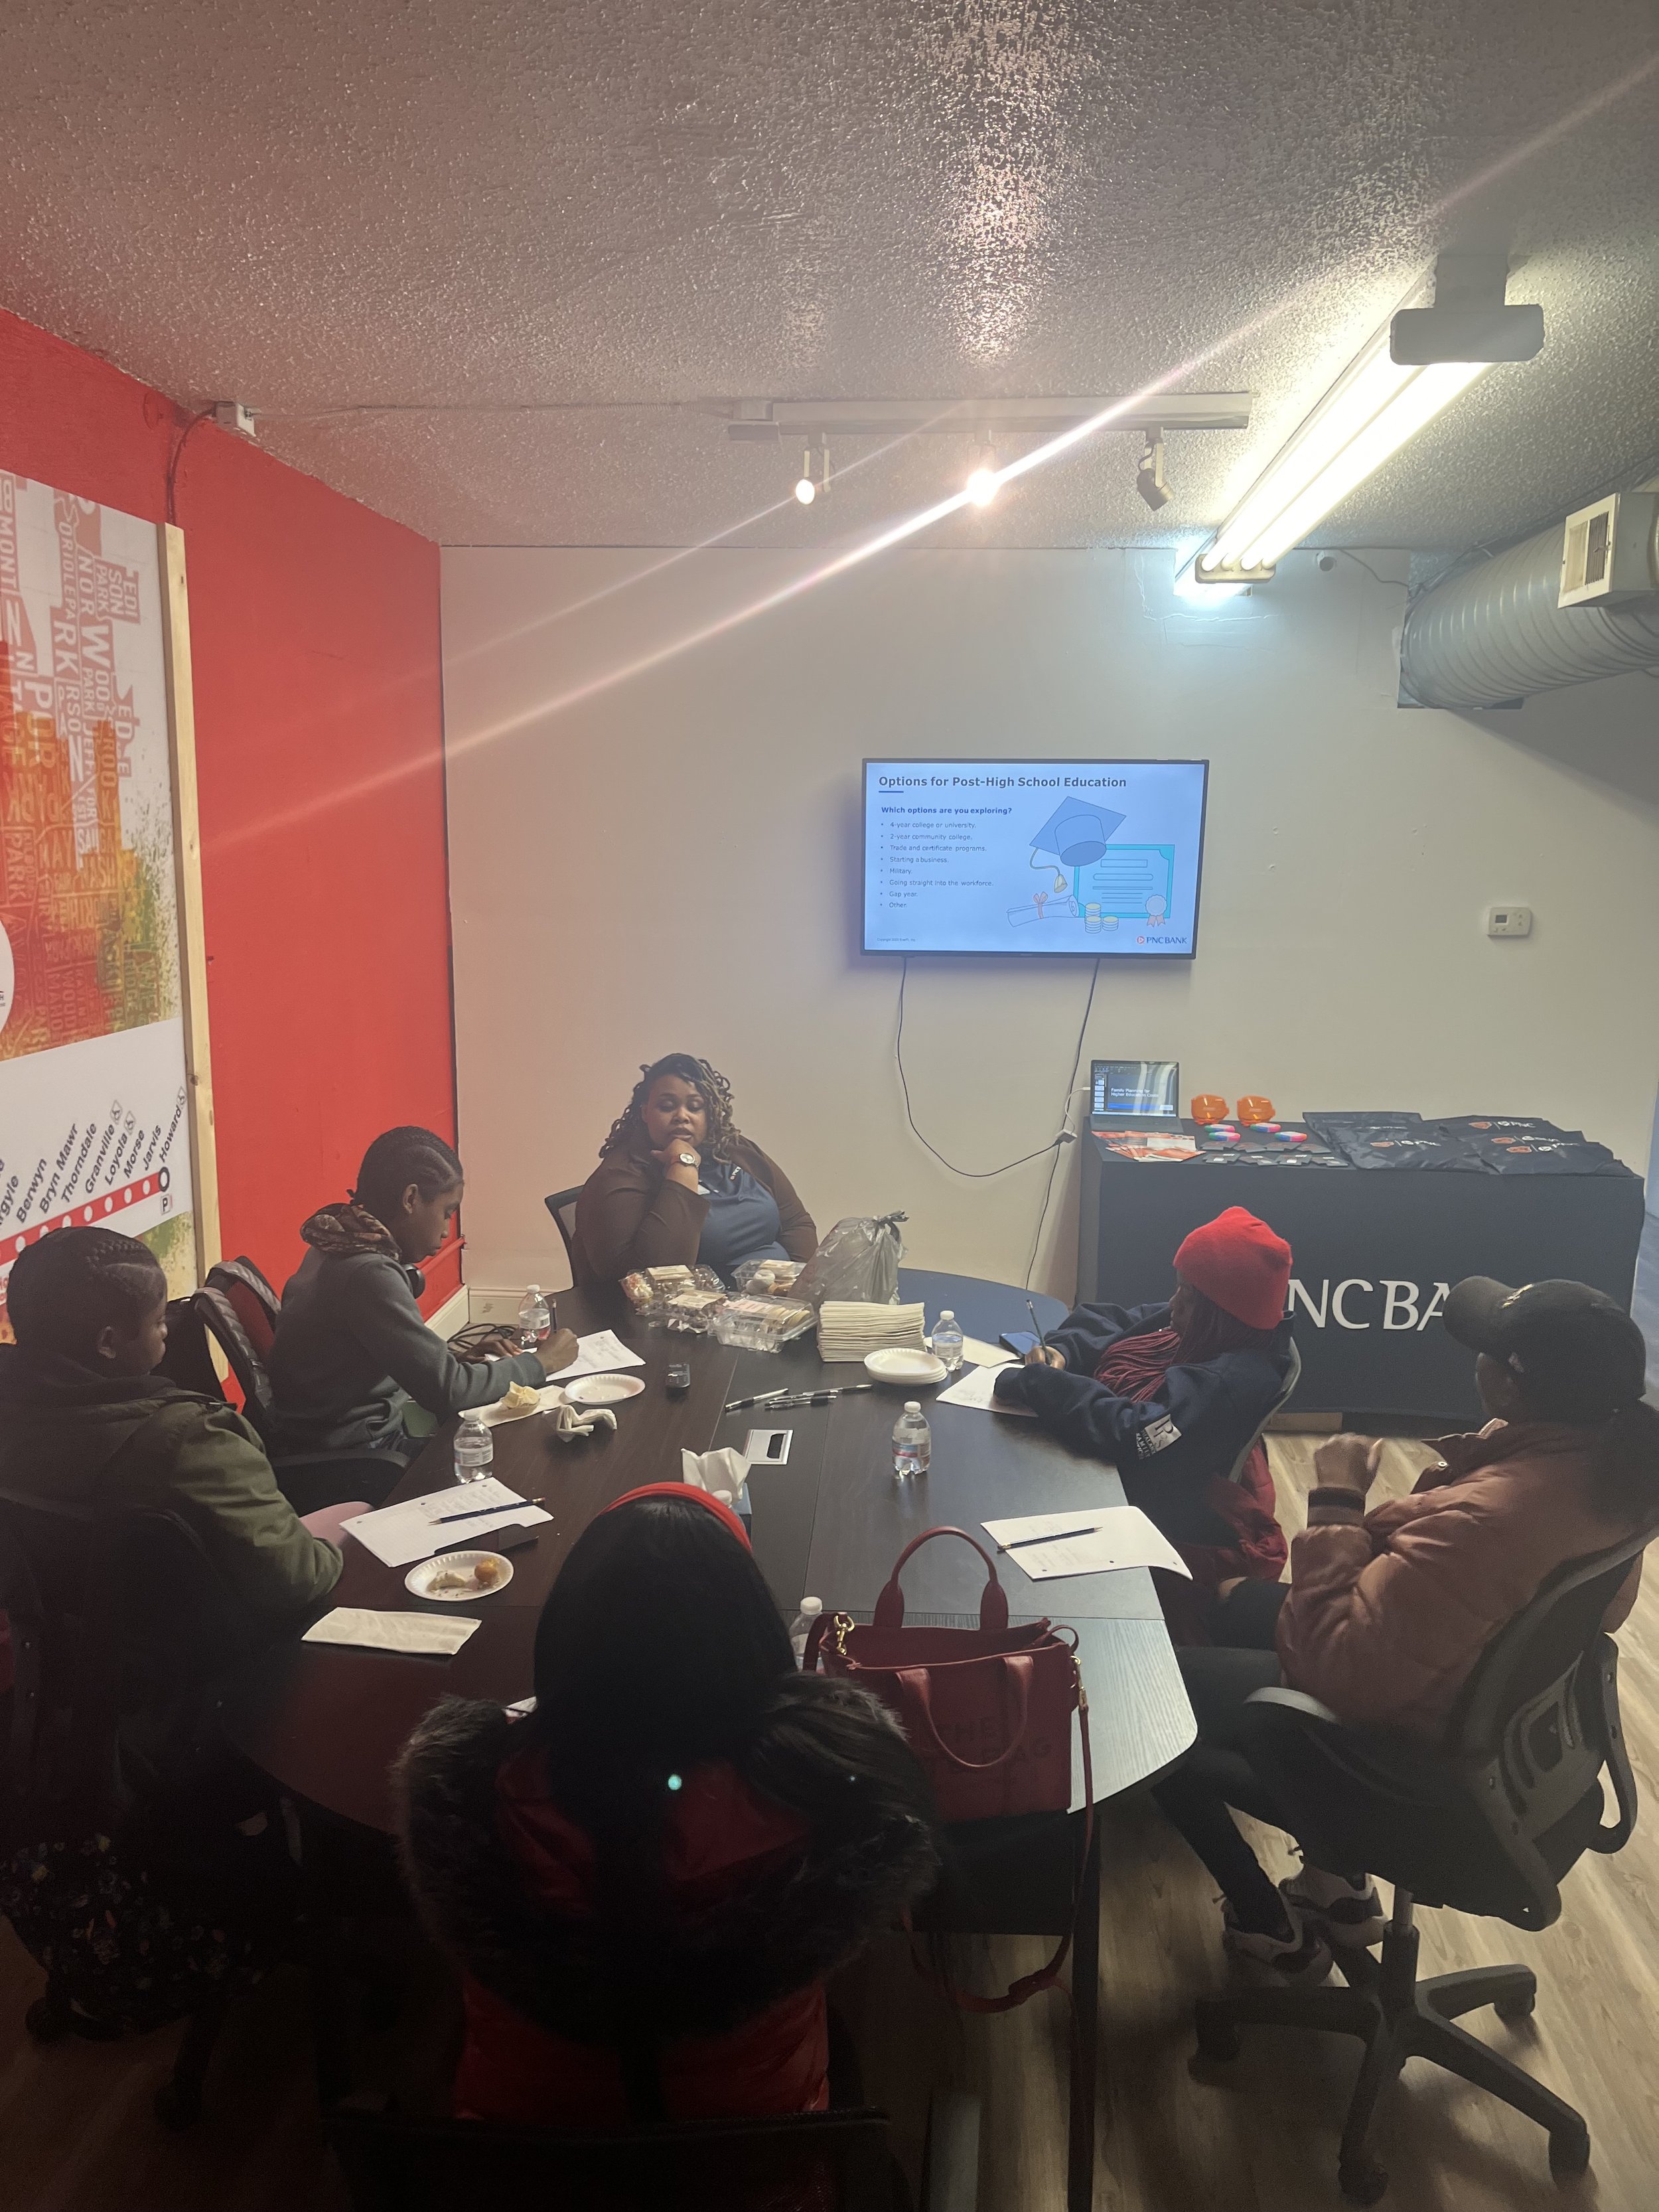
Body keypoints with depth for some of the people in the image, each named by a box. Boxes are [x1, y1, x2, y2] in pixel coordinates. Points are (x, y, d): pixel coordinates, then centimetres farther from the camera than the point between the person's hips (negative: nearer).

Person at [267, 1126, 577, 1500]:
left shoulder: (343, 1250, 5)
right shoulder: (368, 1274, -25)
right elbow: (446, 1391, -23)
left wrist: (466, 1359, 4)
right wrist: (540, 1364, -10)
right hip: (338, 1472, -9)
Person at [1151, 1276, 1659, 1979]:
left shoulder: (1480, 1524, -41)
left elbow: (1335, 1669, -32)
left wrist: (1335, 1502, -26)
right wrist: (1477, 1461, -2)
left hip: (1407, 1741, -8)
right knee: (1244, 1605, 28)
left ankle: (1274, 1928, 22)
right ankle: (1339, 1882, 31)